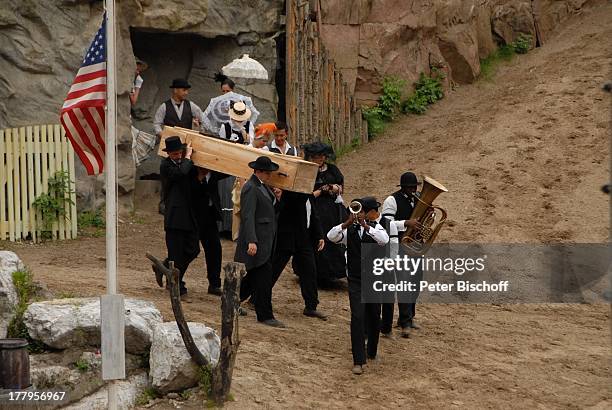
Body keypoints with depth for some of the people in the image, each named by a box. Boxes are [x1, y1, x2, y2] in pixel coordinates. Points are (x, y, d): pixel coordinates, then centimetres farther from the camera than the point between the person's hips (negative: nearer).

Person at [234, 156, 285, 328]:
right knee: (264, 277, -7)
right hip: (257, 240, -10)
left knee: (255, 276, 16)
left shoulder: (263, 186, 14)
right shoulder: (251, 188, -15)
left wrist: (276, 199, 1)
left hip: (266, 239, 10)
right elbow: (248, 216, -21)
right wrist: (251, 241, -27)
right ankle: (265, 315, -2)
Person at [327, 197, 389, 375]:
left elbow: (384, 240, -26)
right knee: (357, 317, -12)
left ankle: (371, 352, 37)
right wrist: (346, 223, -26)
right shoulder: (351, 230, 0)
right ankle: (358, 361, -12)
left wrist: (366, 226, -34)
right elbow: (331, 236, -14)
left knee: (373, 317, 14)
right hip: (356, 281, 0)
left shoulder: (377, 229, -4)